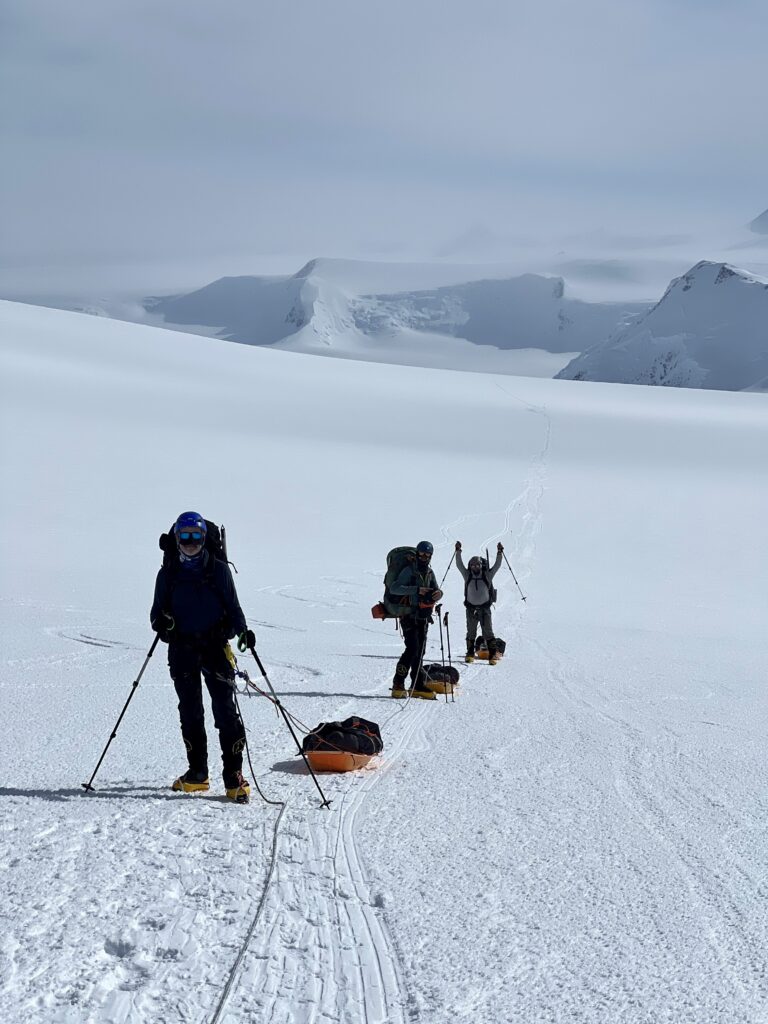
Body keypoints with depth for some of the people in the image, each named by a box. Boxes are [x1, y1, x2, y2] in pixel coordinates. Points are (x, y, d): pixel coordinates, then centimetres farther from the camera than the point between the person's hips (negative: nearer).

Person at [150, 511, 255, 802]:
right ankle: (197, 772, 19)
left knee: (225, 709, -10)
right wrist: (161, 621, -12)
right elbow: (158, 611, 12)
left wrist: (243, 630, -12)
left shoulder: (218, 570, 5)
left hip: (215, 645, -2)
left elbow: (233, 607, 7)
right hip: (182, 649, 2)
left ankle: (234, 775, -9)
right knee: (190, 712, 7)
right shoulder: (168, 573, 9)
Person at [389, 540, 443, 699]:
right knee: (412, 648, -16)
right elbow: (394, 588, -19)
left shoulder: (429, 573, 13)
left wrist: (438, 593, -13)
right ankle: (398, 685, -12)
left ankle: (418, 686, 11)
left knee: (420, 650, 6)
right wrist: (416, 590, -28)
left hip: (423, 617, 7)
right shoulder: (409, 571, -8)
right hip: (409, 615, -7)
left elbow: (435, 590, 12)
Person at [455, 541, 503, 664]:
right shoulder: (467, 575, 2)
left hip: (485, 608, -1)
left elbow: (497, 565, -4)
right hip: (471, 608, 2)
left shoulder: (487, 575, 0)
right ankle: (470, 654, 18)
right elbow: (459, 565, -3)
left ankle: (493, 655, -4)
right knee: (471, 632, 9)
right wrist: (458, 552, -12)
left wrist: (499, 553, -14)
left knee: (488, 632, -4)